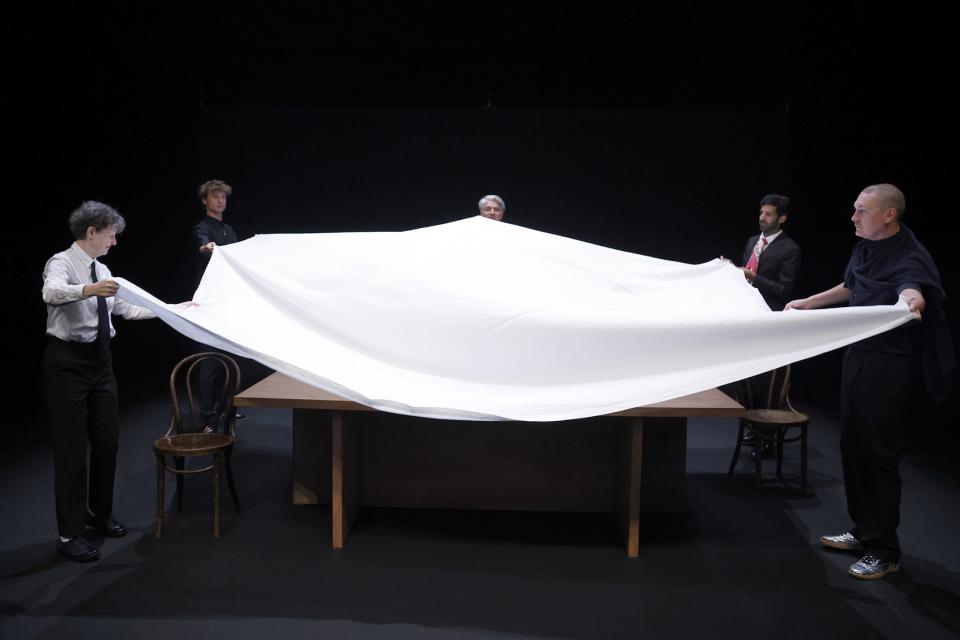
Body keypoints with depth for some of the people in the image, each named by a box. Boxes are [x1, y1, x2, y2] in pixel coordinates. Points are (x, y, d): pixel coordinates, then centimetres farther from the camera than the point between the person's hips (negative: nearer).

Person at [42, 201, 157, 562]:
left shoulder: (101, 270, 10)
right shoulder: (62, 262, -13)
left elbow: (124, 307, 19)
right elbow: (51, 292, -34)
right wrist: (88, 290, -53)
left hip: (100, 361, 8)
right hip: (68, 362, -8)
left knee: (107, 441, 14)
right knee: (72, 449, -2)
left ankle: (99, 513, 34)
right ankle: (70, 535, 9)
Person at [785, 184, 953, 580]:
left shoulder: (909, 257, -20)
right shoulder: (865, 247, 5)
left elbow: (912, 288, -42)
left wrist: (912, 302, -65)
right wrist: (809, 303, 33)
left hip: (888, 366, -8)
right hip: (858, 354, 8)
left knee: (879, 454, -2)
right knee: (853, 446, 14)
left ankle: (884, 551, 12)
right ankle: (864, 532, 29)